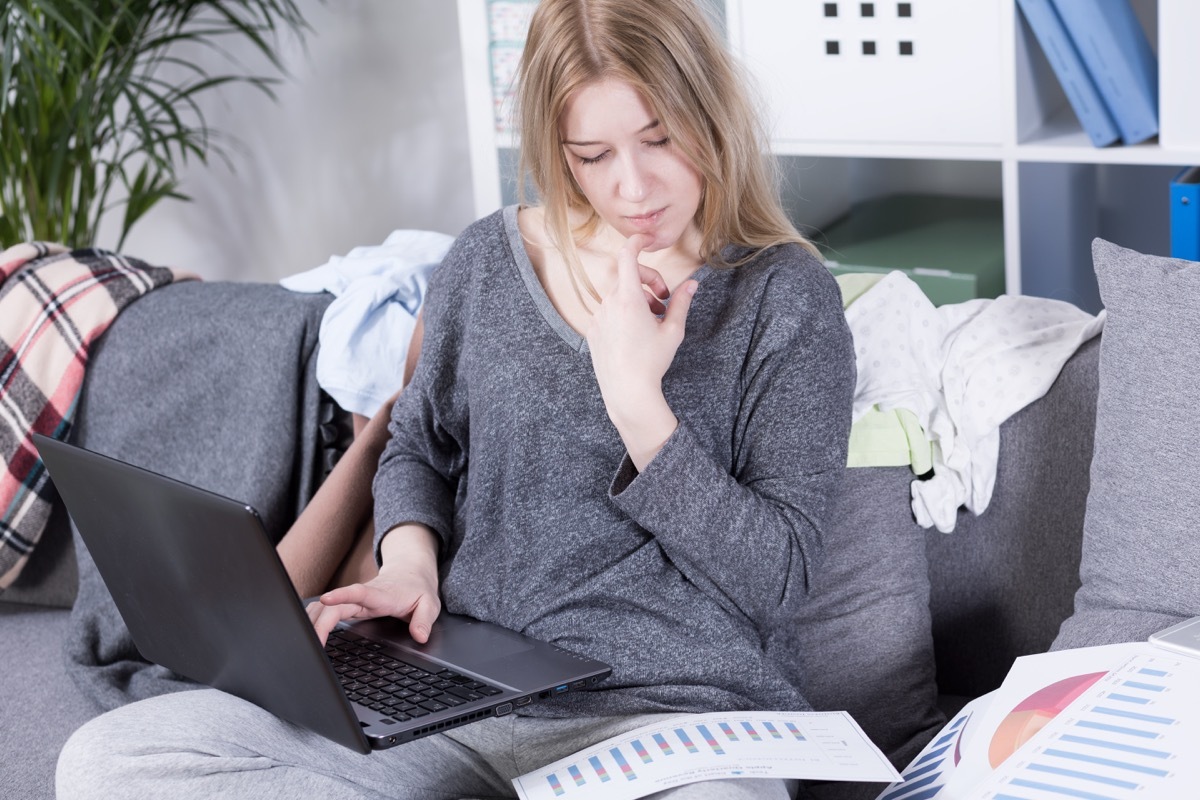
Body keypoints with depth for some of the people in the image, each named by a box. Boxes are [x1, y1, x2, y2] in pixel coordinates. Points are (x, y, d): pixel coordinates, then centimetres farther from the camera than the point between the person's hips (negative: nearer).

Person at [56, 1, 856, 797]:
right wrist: (410, 560, 3)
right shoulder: (487, 260, 10)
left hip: (666, 719, -4)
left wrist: (636, 401, -14)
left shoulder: (785, 295, -1)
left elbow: (775, 583, -4)